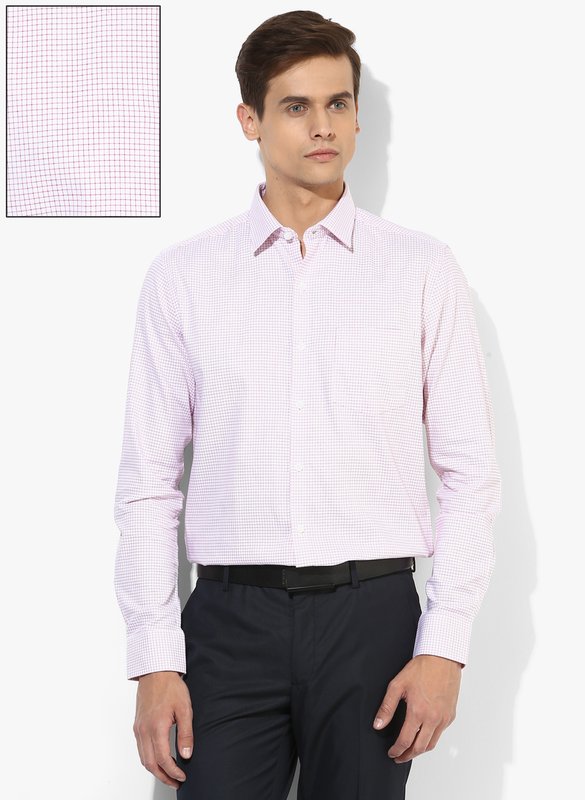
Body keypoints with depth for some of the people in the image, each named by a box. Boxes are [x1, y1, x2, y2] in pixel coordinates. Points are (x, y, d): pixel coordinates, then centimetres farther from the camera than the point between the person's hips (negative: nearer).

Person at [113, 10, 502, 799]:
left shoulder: (424, 270, 2)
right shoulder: (183, 276, 4)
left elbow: (469, 471, 1)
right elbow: (149, 481, 4)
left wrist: (445, 644, -6)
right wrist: (154, 659, -2)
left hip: (371, 615, 0)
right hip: (230, 618, 0)